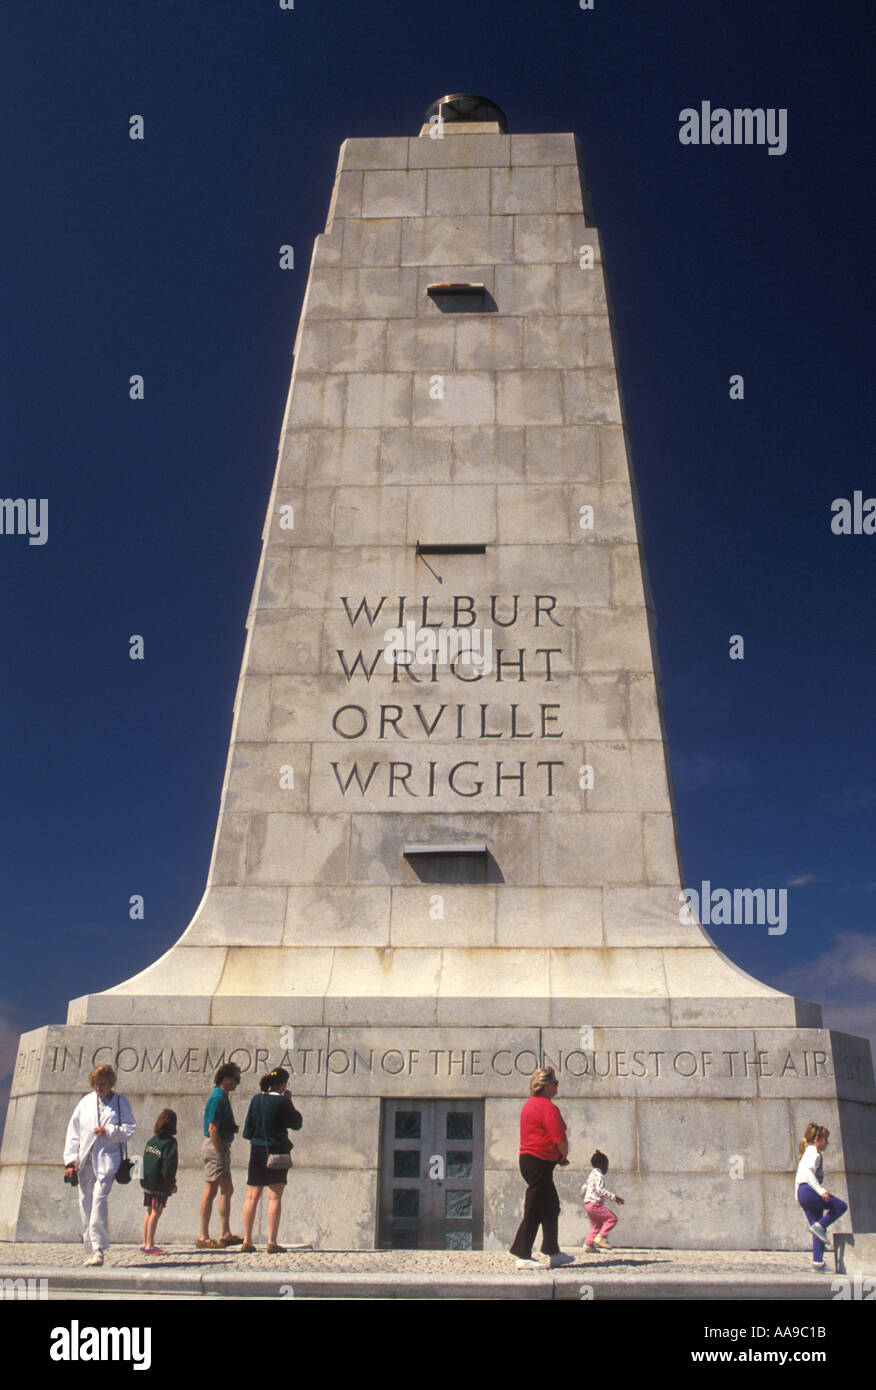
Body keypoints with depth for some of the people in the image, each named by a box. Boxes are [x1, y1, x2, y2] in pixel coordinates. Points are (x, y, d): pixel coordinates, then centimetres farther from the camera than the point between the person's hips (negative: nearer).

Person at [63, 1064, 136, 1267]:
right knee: (85, 1204, 3)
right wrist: (70, 1160, 6)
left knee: (99, 1198, -19)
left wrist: (108, 1131, -12)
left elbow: (130, 1129, 3)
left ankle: (98, 1248, -19)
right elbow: (73, 1131, 14)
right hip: (85, 1160, 4)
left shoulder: (120, 1102, 6)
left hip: (108, 1159, -4)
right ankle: (90, 1250, 12)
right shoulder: (85, 1103, 14)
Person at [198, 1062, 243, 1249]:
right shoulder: (217, 1098, -15)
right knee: (211, 1190, -6)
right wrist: (220, 1154, -20)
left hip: (221, 1147, 10)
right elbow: (213, 1129, -20)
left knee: (227, 1190, 12)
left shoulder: (222, 1097, 16)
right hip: (216, 1147, -10)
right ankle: (204, 1237, -1)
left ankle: (225, 1235, 17)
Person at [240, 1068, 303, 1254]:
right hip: (277, 1152, -4)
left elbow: (248, 1129, 6)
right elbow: (297, 1123, 1)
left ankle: (247, 1241, 10)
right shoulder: (282, 1102, -11)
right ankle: (272, 1242, -2)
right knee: (274, 1197, 0)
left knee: (252, 1196, 9)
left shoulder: (256, 1099, 2)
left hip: (257, 1150, 4)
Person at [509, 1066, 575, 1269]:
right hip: (539, 1162, -10)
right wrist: (564, 1157, 1)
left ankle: (553, 1252, 21)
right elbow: (560, 1138, -18)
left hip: (528, 1159, 10)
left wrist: (558, 1157, 16)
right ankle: (523, 1256, -2)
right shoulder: (547, 1106, -14)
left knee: (551, 1206, 15)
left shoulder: (530, 1105, 17)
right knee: (534, 1210, -5)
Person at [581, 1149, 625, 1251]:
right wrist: (614, 1197, -21)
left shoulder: (591, 1175, 21)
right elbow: (600, 1189, -22)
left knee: (597, 1225, 14)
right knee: (612, 1218, -9)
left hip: (588, 1204, 10)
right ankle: (600, 1237, -14)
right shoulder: (598, 1175, -10)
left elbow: (583, 1190, 27)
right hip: (595, 1204, -10)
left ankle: (588, 1244, 8)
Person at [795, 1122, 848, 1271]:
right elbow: (808, 1171, -22)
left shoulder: (806, 1153, 23)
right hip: (808, 1190, -10)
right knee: (841, 1206, -7)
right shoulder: (814, 1153, -6)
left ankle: (818, 1263, 4)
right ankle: (819, 1225, -11)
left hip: (801, 1192, 10)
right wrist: (821, 1190, -27)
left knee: (818, 1230, 8)